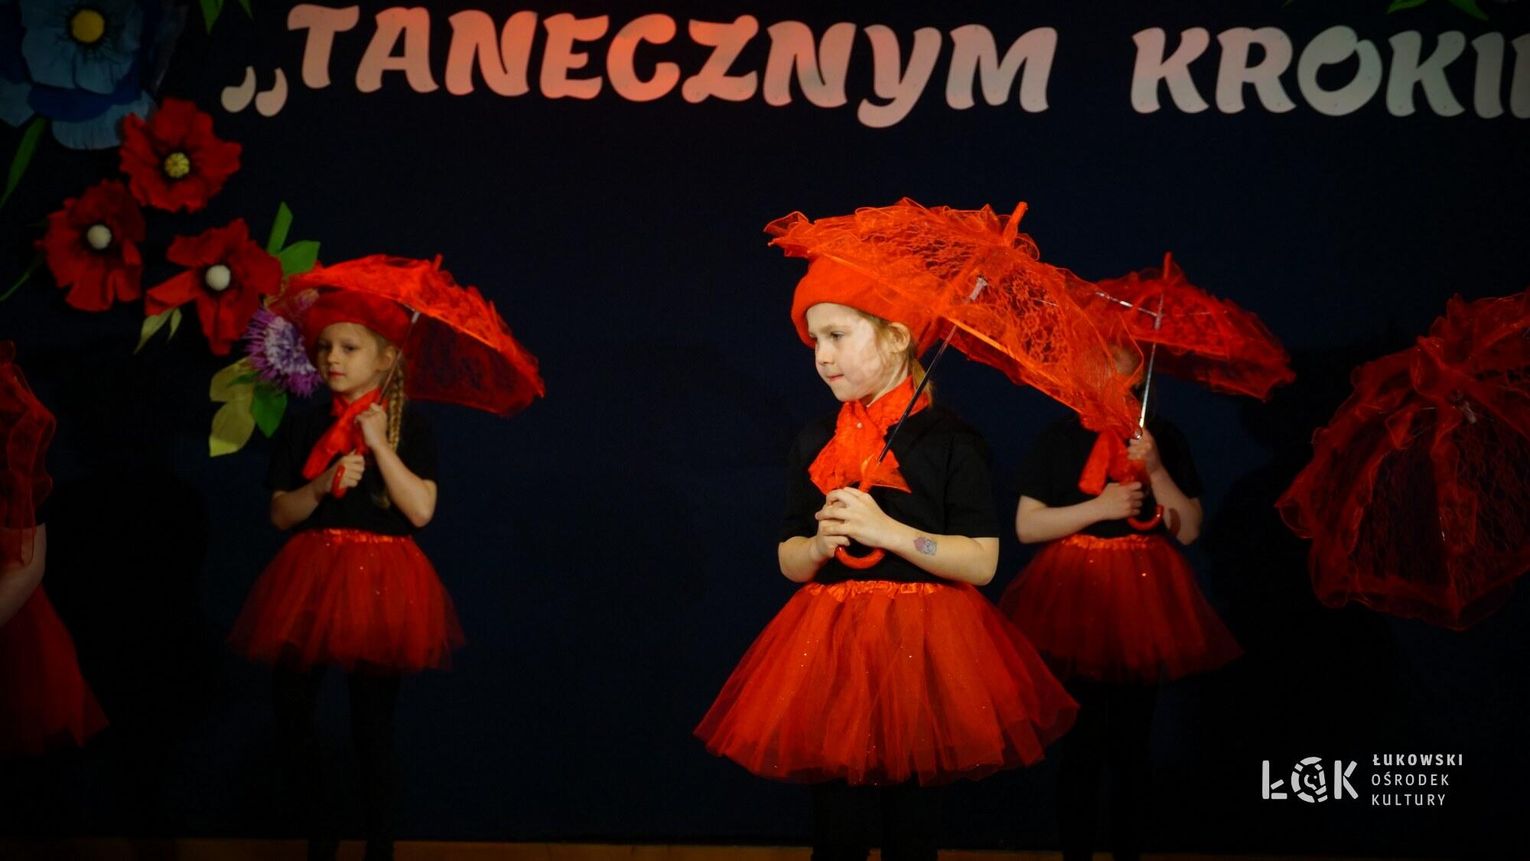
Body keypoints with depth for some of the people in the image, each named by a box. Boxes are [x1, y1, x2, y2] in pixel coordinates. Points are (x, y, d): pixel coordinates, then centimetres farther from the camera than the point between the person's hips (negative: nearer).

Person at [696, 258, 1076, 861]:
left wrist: (888, 531, -20)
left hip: (921, 650, -3)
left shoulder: (949, 441, -6)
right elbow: (789, 562, 11)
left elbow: (981, 563, -11)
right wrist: (822, 544, -11)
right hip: (831, 648, 3)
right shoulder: (816, 444, 9)